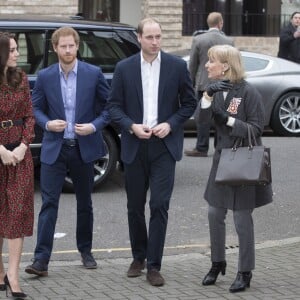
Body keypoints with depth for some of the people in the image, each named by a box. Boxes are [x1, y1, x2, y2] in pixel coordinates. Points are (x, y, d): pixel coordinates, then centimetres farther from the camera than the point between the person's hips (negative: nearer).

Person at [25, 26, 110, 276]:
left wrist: (95, 126, -13)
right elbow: (35, 108, 7)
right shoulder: (45, 76, -1)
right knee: (49, 202, -7)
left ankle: (85, 251, 29)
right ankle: (41, 259, -10)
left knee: (85, 203, 13)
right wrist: (47, 124, -12)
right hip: (54, 149, 0)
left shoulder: (93, 74, -3)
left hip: (84, 147, 1)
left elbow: (109, 106, 2)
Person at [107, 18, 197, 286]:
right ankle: (138, 257, 27)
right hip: (134, 145, 2)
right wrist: (131, 126, -12)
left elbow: (189, 103, 4)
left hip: (164, 144, -2)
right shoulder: (124, 68, 1)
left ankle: (154, 265, -3)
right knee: (135, 205, 10)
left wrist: (170, 124, -10)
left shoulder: (177, 66, -1)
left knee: (159, 204, -8)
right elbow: (114, 105, 3)